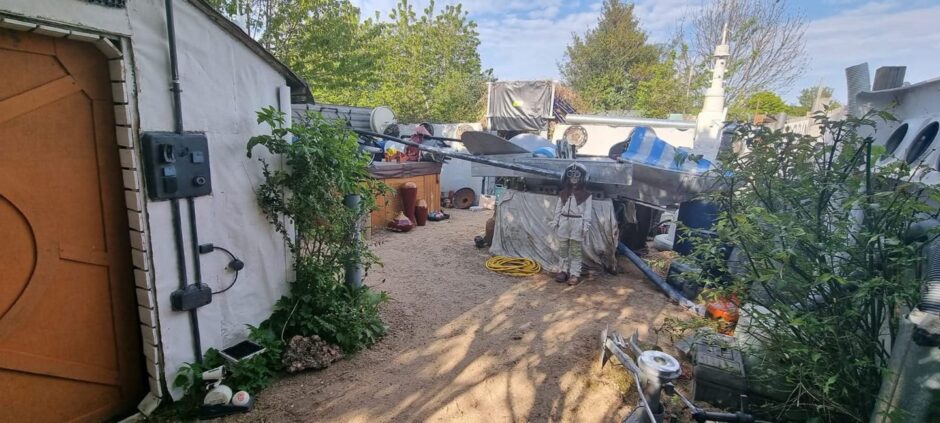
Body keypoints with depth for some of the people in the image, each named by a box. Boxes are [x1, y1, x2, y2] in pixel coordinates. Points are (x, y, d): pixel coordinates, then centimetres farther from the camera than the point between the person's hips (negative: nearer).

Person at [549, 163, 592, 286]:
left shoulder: (585, 194, 0)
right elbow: (558, 208, 12)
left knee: (575, 250, 0)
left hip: (577, 222, -4)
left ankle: (575, 274, 5)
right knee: (562, 248, 9)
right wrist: (555, 222, 8)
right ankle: (563, 271, 19)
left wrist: (586, 225, -12)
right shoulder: (563, 193, 10)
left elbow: (587, 211, -3)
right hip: (564, 221, 4)